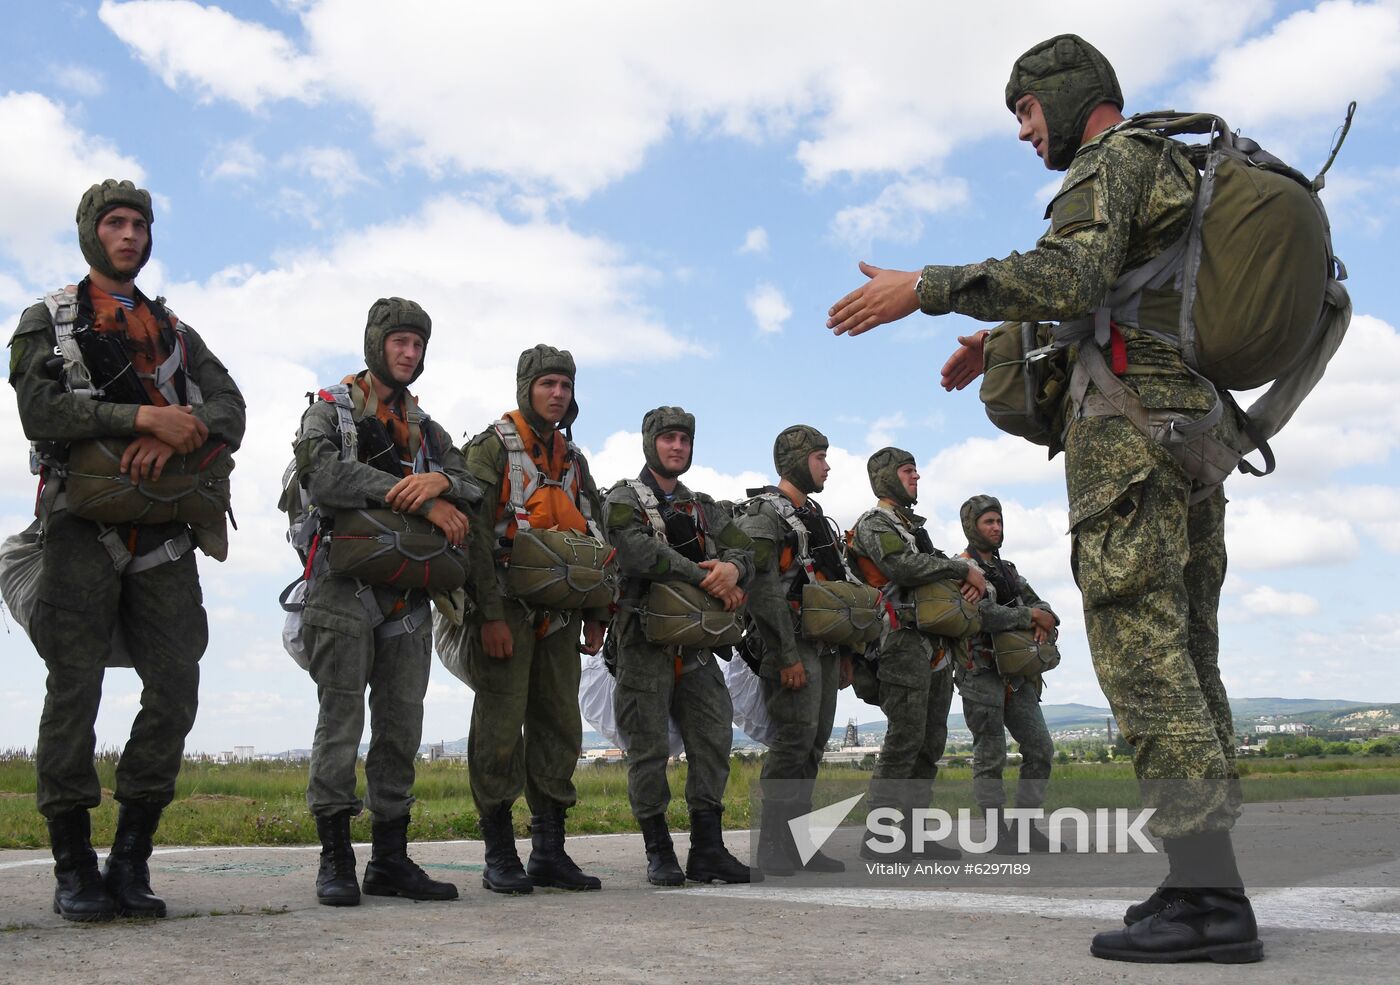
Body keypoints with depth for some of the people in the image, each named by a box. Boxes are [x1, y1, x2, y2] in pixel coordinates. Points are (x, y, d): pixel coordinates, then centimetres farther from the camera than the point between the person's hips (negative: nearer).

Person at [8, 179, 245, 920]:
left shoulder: (176, 331, 21)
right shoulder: (47, 321, 11)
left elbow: (228, 411, 6)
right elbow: (40, 411, -7)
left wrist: (173, 440, -15)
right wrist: (144, 417, -17)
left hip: (163, 532, 3)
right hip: (83, 524, -3)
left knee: (174, 691, -4)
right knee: (75, 688, -4)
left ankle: (130, 862, 5)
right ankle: (73, 869, 3)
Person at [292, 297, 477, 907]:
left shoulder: (426, 429, 21)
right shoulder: (331, 411, 4)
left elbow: (472, 487, 8)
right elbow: (326, 476, -17)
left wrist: (441, 481, -17)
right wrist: (421, 502, -19)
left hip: (408, 598, 6)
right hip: (345, 587, -5)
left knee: (401, 729, 6)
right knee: (341, 724, -5)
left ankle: (390, 860, 12)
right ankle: (336, 861, 1)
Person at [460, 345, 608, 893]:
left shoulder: (573, 458, 16)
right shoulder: (492, 447, -4)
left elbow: (594, 537, 20)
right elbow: (475, 534, -13)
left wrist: (596, 616, 13)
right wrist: (490, 616, -19)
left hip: (558, 616, 7)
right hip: (506, 611, -6)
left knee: (559, 728, 7)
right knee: (500, 731, -4)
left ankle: (549, 852, 14)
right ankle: (500, 857, 4)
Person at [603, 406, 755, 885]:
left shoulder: (705, 508, 20)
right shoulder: (624, 500, 1)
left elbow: (743, 549, 4)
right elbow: (639, 551, -19)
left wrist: (733, 568, -21)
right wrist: (706, 577, -20)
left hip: (696, 644, 6)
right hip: (645, 643, -6)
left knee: (713, 738, 2)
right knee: (649, 746, -1)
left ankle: (708, 849, 10)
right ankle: (658, 851, 8)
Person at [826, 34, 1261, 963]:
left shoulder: (1113, 157, -3)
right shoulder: (1184, 180, 28)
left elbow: (1074, 276, -22)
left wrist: (923, 287, -21)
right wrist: (1005, 343, 26)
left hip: (1127, 424, -10)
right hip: (1196, 426, 10)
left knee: (1142, 650, -13)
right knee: (1185, 654, 6)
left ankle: (1208, 895, -15)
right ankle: (1209, 883, 7)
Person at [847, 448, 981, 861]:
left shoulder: (914, 526, 25)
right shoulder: (874, 525, -3)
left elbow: (940, 569, 22)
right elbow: (905, 567, -21)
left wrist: (974, 580, -2)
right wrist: (965, 569, -12)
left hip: (937, 649, 9)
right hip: (906, 645, -9)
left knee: (930, 744, 8)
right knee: (905, 740, -13)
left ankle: (912, 836, 12)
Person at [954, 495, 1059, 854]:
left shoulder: (1007, 569, 19)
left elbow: (1039, 603, 17)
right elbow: (984, 614, -21)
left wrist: (1045, 620, -7)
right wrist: (1029, 615, -10)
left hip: (1017, 675, 8)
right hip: (981, 674, -8)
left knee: (1041, 749, 5)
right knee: (990, 758, -3)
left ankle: (1026, 825, 13)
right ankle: (997, 832, 4)